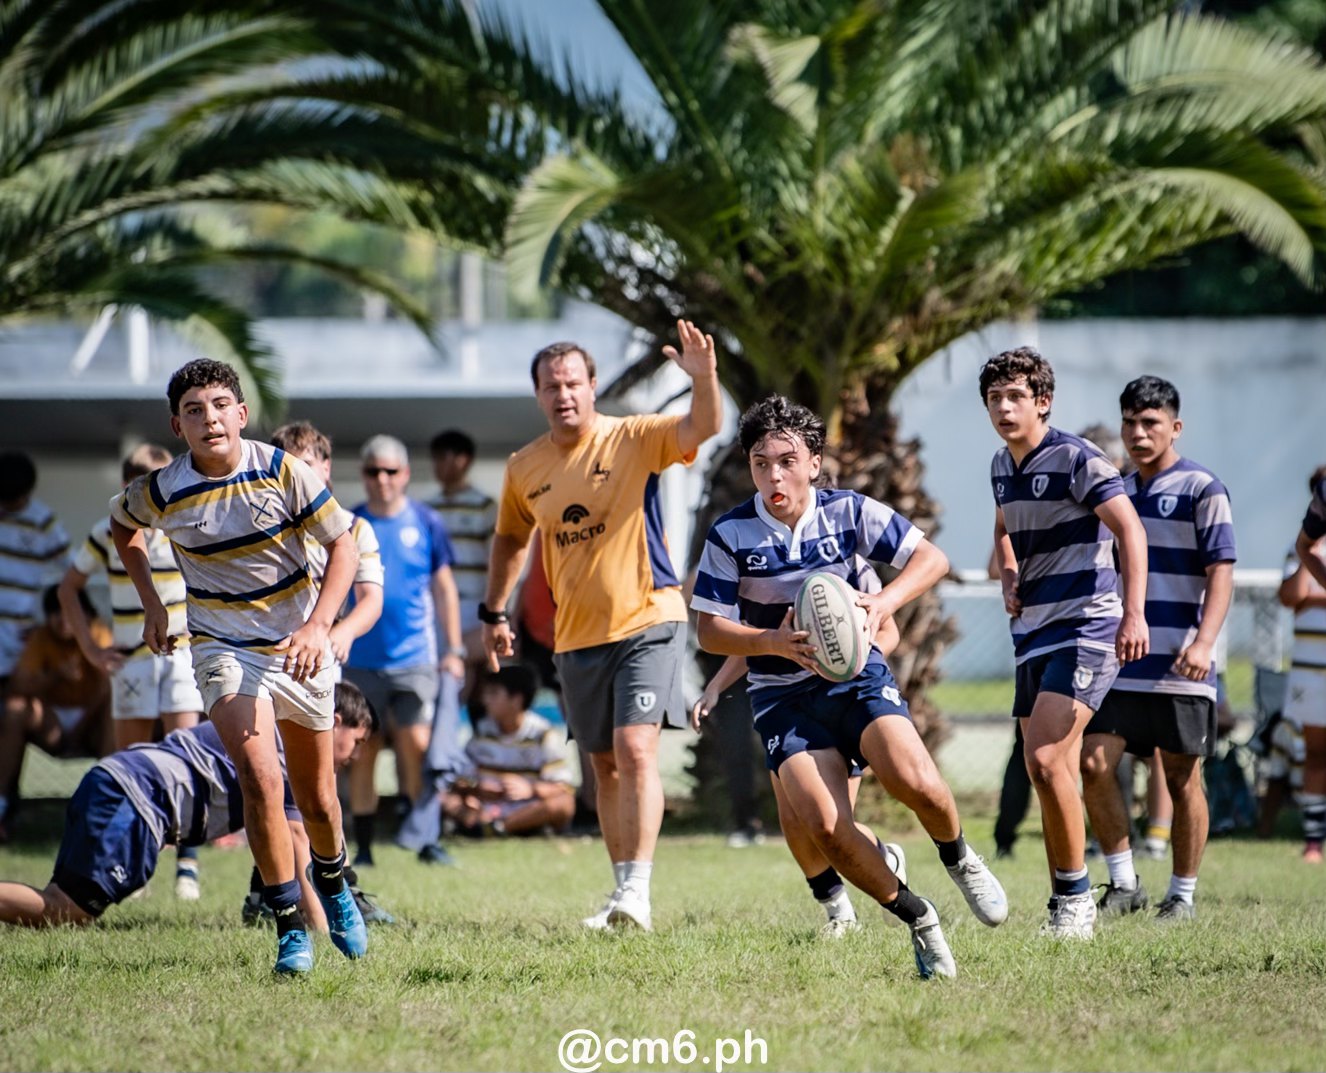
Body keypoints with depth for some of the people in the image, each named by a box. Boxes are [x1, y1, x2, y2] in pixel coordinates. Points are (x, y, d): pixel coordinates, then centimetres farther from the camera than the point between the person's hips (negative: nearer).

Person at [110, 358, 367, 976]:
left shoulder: (281, 471, -14)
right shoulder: (160, 493, -11)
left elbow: (343, 546, -8)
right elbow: (122, 526, 13)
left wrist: (317, 627, -19)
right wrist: (150, 603, 10)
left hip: (300, 648, 1)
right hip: (223, 647, -1)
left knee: (317, 796, 12)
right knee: (259, 780, -22)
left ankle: (333, 885, 44)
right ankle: (290, 927, -12)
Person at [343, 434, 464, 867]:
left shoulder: (425, 523, 4)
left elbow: (443, 587, 10)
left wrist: (454, 650, 6)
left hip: (414, 657, -1)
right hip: (360, 660, 1)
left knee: (417, 745, -9)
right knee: (362, 752, 2)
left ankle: (425, 837, 2)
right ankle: (363, 848, 8)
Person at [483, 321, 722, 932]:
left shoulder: (633, 440, -8)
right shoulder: (524, 469, 5)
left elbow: (702, 427, -25)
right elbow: (511, 538, 22)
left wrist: (703, 378, -43)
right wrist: (494, 613, 21)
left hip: (646, 620, -5)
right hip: (576, 636, 5)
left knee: (635, 750, -18)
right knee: (606, 767, 10)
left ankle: (636, 890, -21)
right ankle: (622, 894, 18)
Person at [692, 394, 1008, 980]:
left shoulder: (848, 512, -5)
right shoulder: (730, 535, -8)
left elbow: (932, 558, -1)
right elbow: (709, 630, -5)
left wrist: (884, 603, -19)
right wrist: (776, 641, -22)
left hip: (857, 674, 0)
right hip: (783, 696, 0)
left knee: (914, 781, -26)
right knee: (824, 825, -21)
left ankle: (958, 858, 9)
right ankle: (917, 919, 0)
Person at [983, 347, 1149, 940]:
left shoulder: (1075, 458, -13)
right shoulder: (1002, 466, 12)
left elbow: (1130, 531, -19)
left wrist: (1134, 613, -29)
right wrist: (1009, 577, 10)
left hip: (1086, 626, -8)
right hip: (1033, 632, 8)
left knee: (1047, 761, -19)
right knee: (1047, 773, 7)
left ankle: (1076, 899, -10)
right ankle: (1067, 907, 14)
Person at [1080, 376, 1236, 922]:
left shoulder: (1202, 489, -5)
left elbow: (1221, 572, -11)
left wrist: (1203, 643, -23)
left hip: (1180, 667, -5)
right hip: (1119, 663, 5)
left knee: (1182, 779, 2)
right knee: (1094, 763, -7)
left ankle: (1182, 895, 12)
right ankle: (1124, 883, 3)